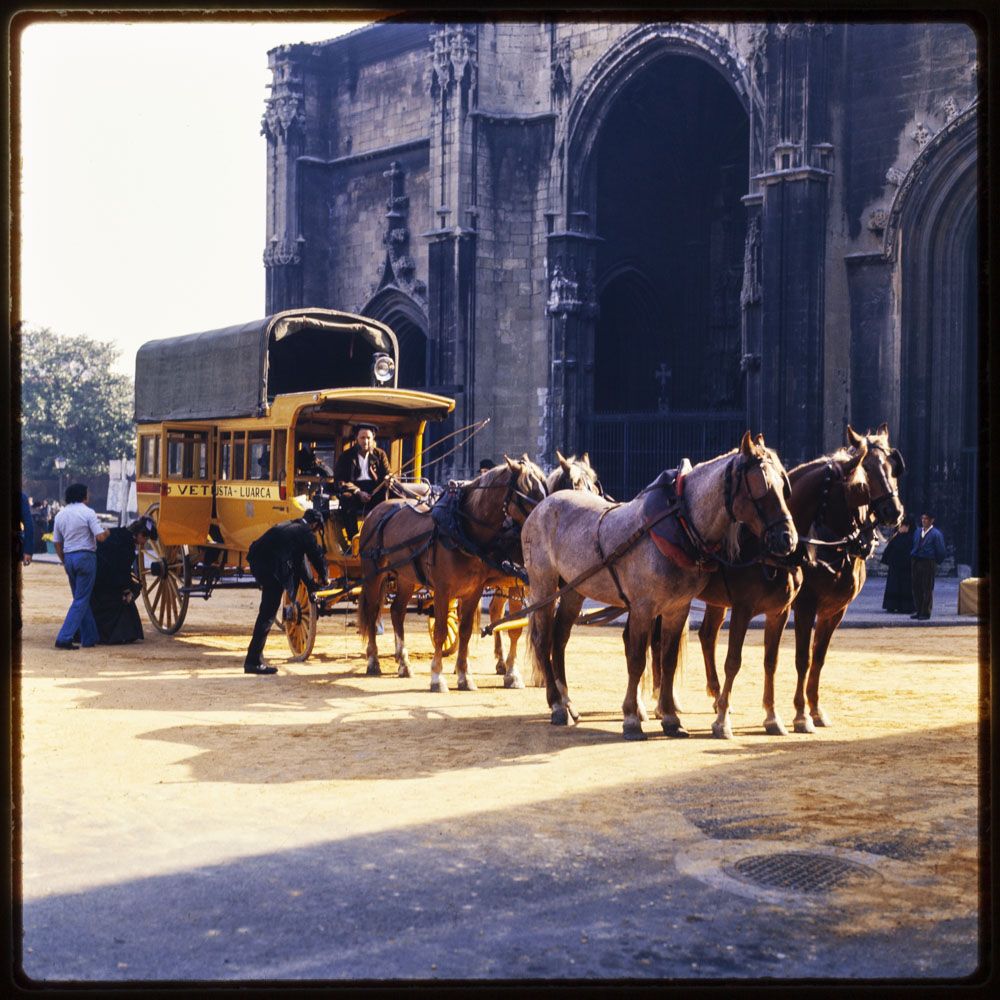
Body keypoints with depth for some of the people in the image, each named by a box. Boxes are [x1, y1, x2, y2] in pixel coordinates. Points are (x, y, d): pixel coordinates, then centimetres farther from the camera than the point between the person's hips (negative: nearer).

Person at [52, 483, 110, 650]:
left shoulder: (60, 515, 9)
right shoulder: (87, 513, -9)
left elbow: (57, 544, 12)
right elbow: (100, 537, -15)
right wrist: (106, 532, 6)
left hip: (69, 558, 6)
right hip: (85, 556, -6)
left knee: (80, 598, 16)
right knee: (81, 600, -3)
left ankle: (89, 638, 20)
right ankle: (64, 638, -11)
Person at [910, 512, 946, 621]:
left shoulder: (936, 534, -7)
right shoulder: (917, 532, 12)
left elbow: (941, 551, -6)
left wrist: (935, 562, 1)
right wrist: (912, 559, 12)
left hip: (928, 563, -6)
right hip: (915, 563, 6)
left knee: (927, 589, -1)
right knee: (916, 588, 8)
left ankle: (925, 613, 4)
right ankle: (919, 611, 17)